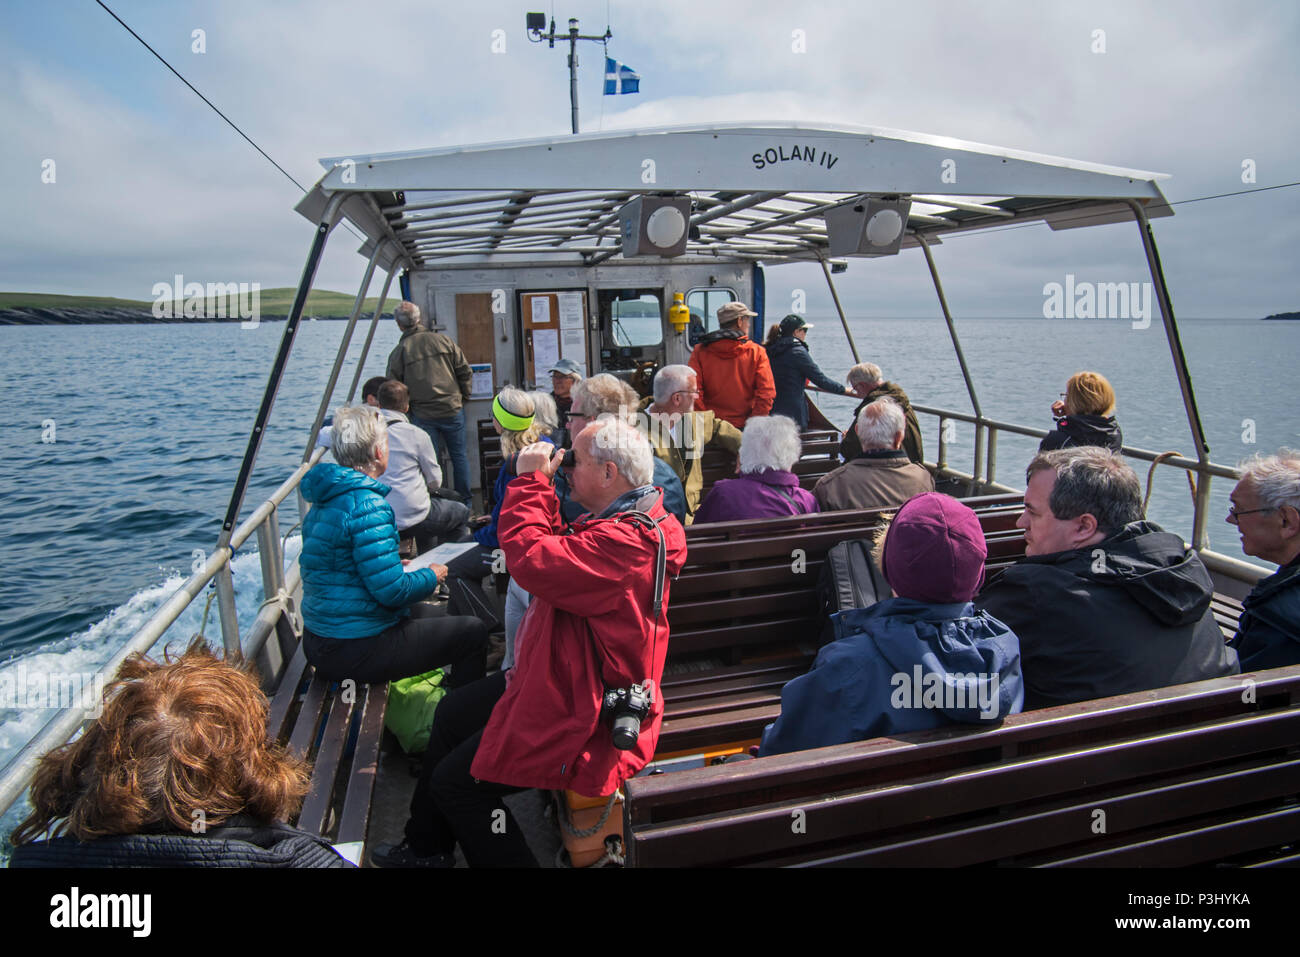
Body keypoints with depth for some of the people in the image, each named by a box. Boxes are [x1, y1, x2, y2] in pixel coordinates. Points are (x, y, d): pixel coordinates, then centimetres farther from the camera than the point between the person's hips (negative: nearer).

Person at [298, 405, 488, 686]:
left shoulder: (323, 500, 5)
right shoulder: (368, 505, -23)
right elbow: (392, 590, -25)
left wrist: (393, 566, 16)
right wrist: (431, 576, -5)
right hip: (354, 651, -10)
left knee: (429, 613, 29)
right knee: (473, 632, 0)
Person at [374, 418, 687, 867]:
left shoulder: (625, 542, -31)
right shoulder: (625, 520, 4)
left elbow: (531, 560, -37)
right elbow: (558, 552, 13)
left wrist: (530, 479, -24)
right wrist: (541, 489, 0)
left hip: (586, 717, -12)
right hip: (564, 681, 12)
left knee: (454, 781, -4)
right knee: (452, 712, 22)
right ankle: (426, 847, 38)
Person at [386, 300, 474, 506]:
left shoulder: (398, 352, -5)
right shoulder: (443, 340, 0)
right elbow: (465, 373, 3)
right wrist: (463, 398, 15)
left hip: (422, 416, -1)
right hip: (452, 410, 1)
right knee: (459, 455, 13)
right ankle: (465, 500, 20)